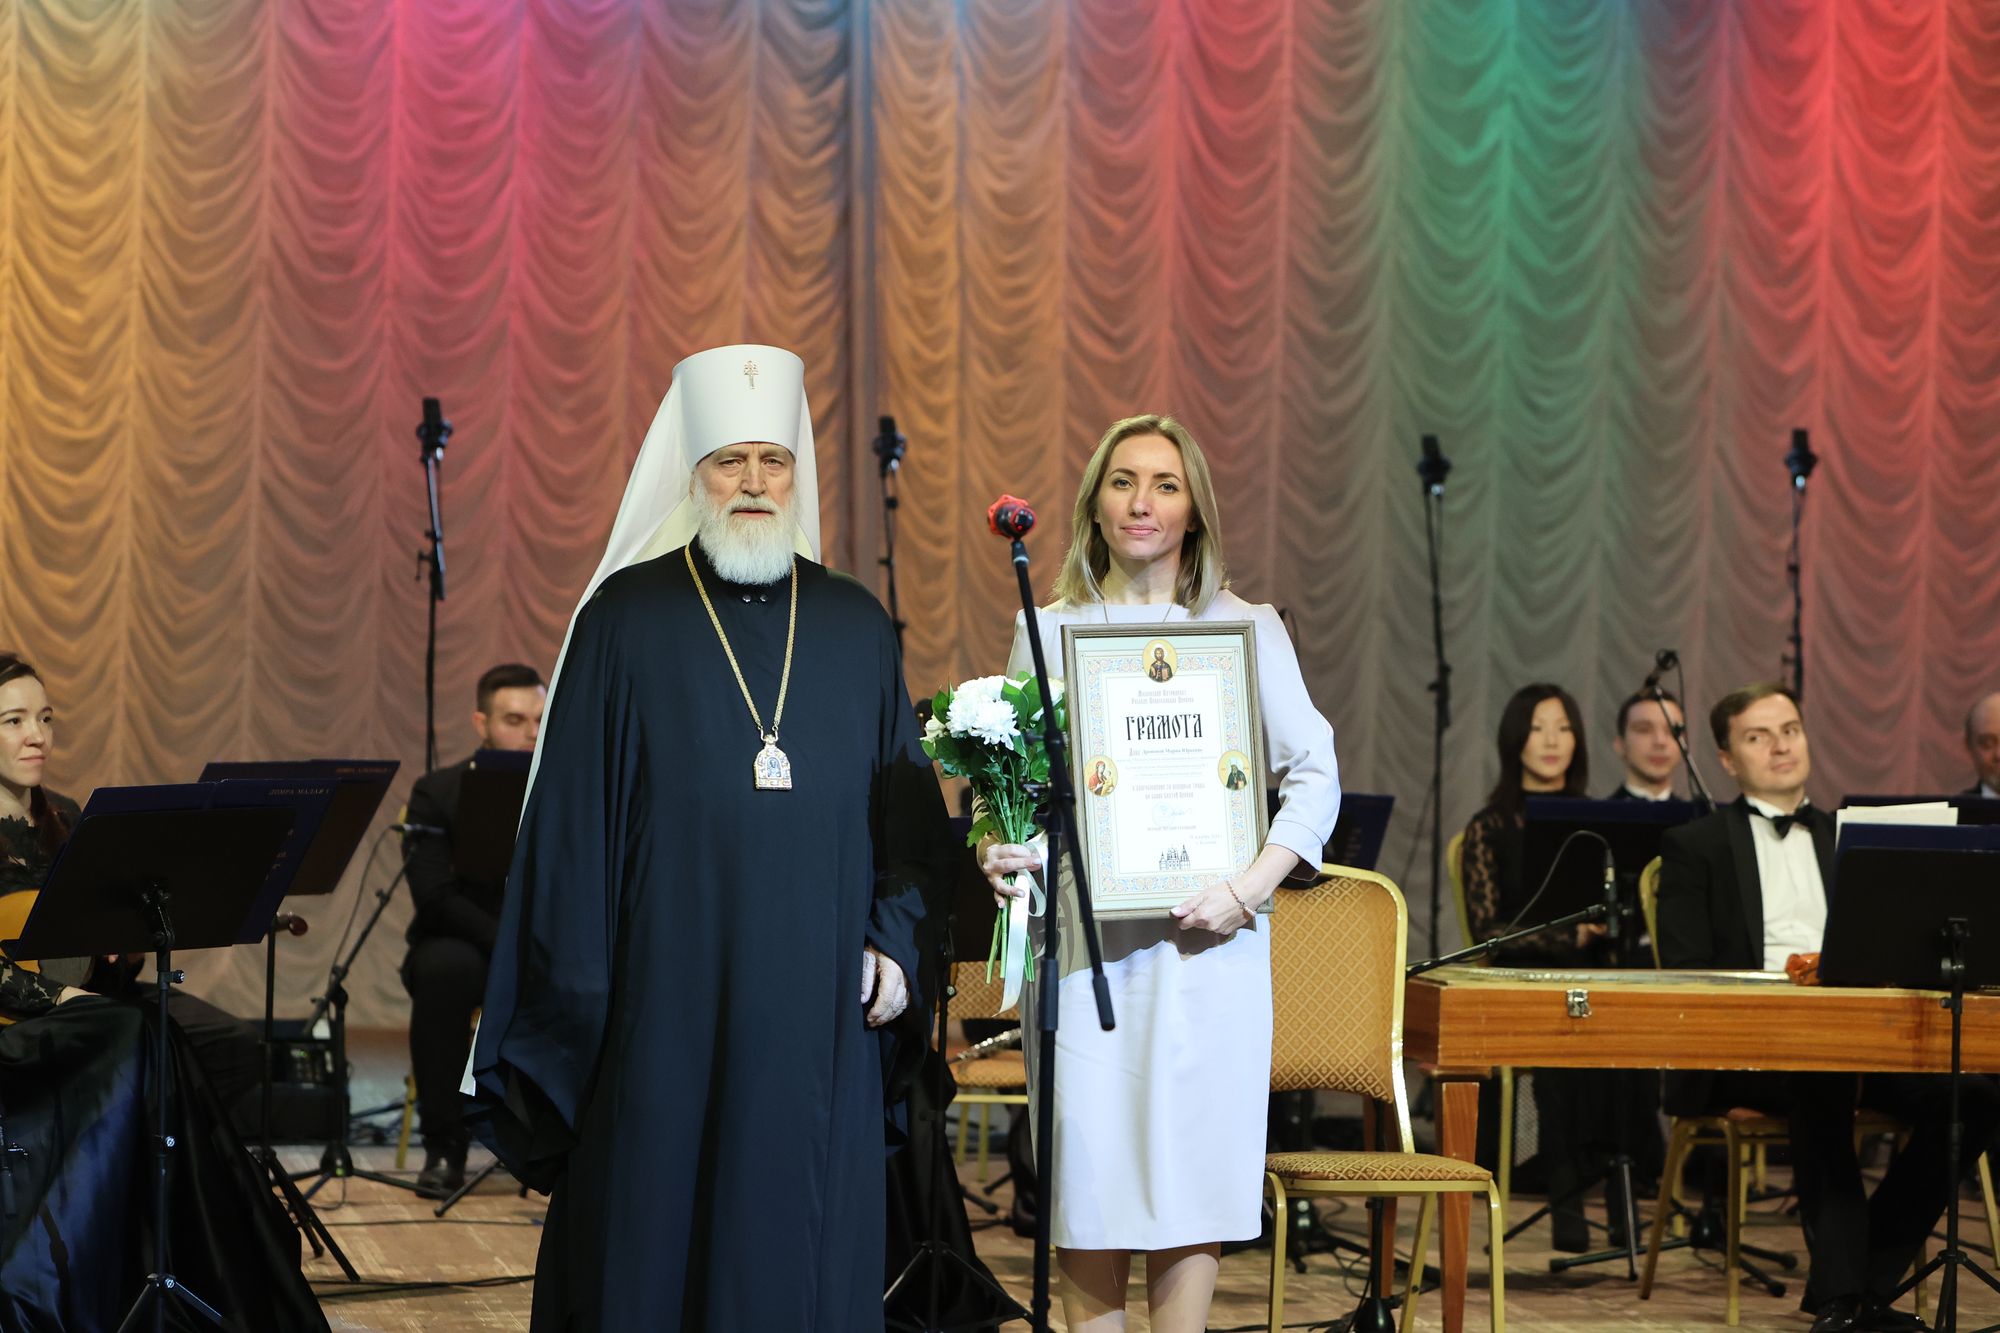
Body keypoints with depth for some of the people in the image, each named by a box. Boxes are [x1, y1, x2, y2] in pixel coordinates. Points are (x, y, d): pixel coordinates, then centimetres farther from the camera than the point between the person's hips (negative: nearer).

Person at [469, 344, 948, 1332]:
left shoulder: (857, 629, 9)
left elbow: (908, 808, 12)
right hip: (671, 1001, -2)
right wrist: (577, 990, -6)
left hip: (817, 1016, 2)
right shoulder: (626, 620, 1)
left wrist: (895, 943, 0)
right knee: (656, 1244, 1)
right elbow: (573, 814, -1)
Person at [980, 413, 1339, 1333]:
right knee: (1086, 1161, 1)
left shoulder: (1246, 627, 6)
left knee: (1190, 1154, 0)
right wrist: (998, 853, -10)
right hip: (1080, 935, 1)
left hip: (1204, 937, -1)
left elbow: (1314, 775, 3)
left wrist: (1248, 890, -9)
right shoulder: (1045, 628, 8)